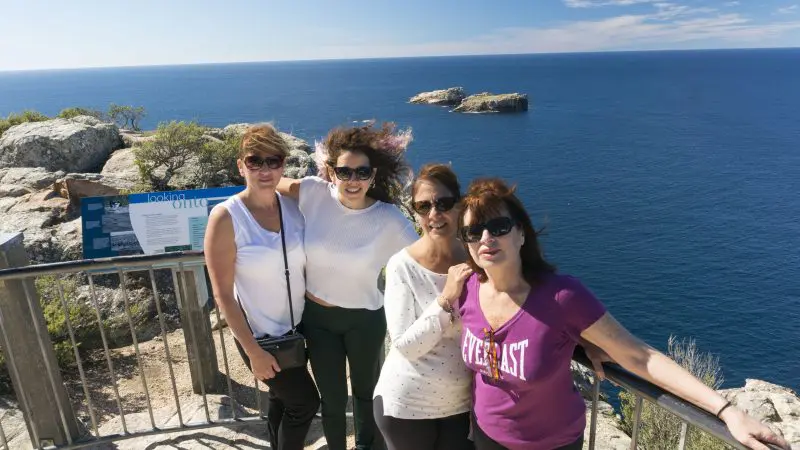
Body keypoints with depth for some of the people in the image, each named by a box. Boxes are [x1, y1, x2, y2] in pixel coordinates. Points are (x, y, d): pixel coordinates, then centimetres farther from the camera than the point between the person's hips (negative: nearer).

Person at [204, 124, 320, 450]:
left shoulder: (294, 206, -7)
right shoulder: (226, 217, -20)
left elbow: (306, 264, 4)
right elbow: (223, 294, -18)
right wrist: (253, 352, -16)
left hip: (296, 325, 5)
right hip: (259, 333, -5)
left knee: (281, 396, 25)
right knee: (306, 401, 9)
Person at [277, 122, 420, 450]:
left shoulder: (390, 219, -19)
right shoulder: (314, 193, -15)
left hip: (365, 320, 0)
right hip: (317, 316, 1)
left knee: (366, 393, 24)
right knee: (332, 399, 17)